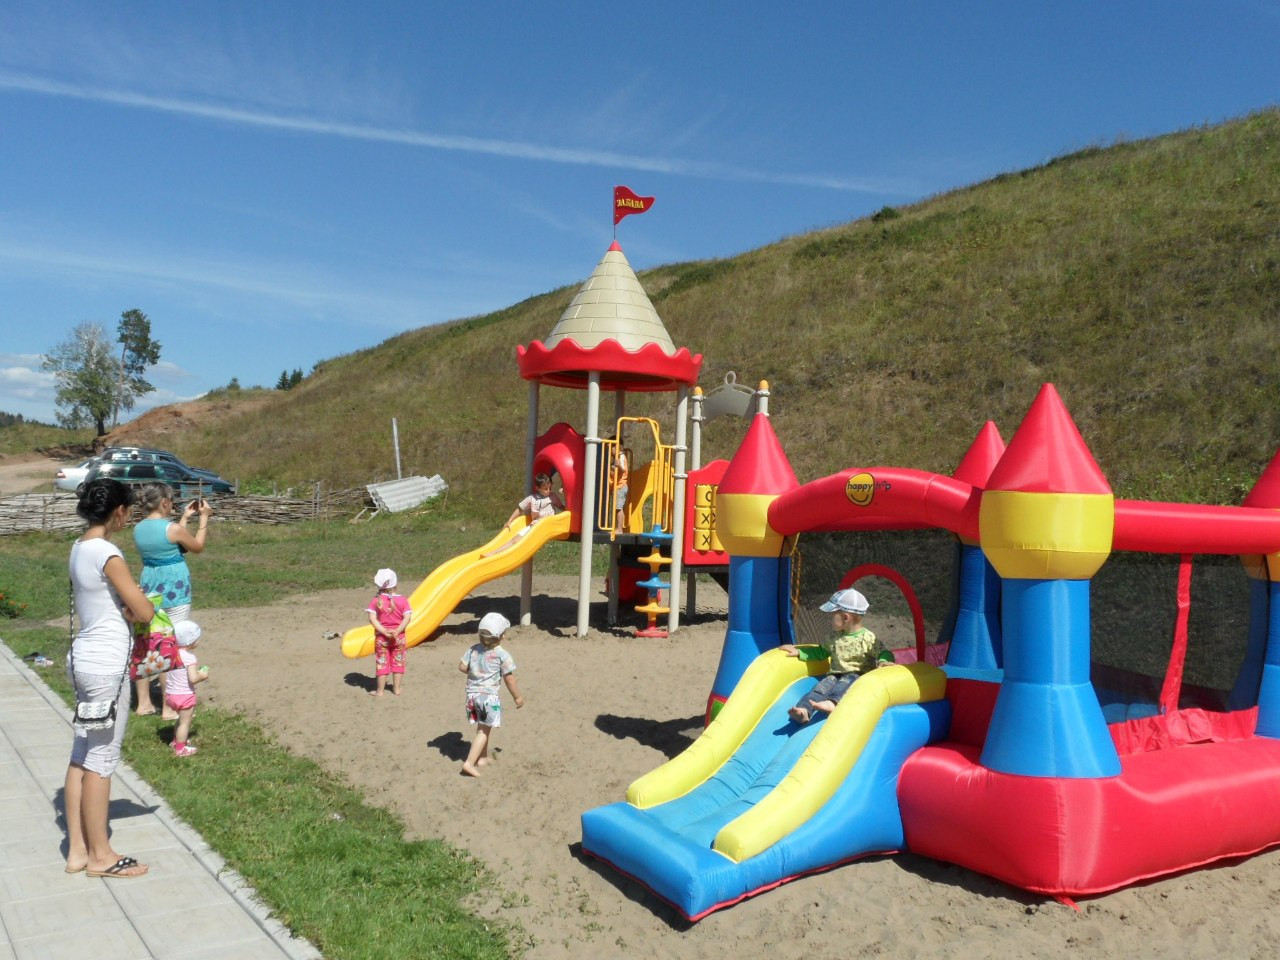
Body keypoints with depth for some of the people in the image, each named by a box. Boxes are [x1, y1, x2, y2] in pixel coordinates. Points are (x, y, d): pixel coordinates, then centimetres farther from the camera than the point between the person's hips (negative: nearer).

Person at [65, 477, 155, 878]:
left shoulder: (79, 548, 8)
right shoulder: (107, 553, -19)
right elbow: (145, 613, -18)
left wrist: (124, 608, 1)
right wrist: (137, 607, 4)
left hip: (84, 657, 9)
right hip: (107, 663, -9)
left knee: (83, 754, 14)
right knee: (102, 759, 2)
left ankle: (78, 850, 23)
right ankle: (100, 856, 14)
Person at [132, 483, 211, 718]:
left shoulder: (139, 528, 3)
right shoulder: (172, 528, -17)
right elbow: (198, 547, -1)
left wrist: (185, 518, 21)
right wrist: (204, 517, 6)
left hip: (150, 590, 7)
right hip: (174, 592, -7)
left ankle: (144, 703, 22)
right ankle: (169, 708, 7)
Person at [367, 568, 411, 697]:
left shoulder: (375, 601, -10)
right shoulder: (402, 600, -8)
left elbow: (372, 618, -17)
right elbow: (407, 617, -15)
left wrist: (384, 631, -18)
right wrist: (397, 631, -16)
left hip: (381, 637, -1)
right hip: (398, 637, 1)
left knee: (382, 663, 9)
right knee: (398, 662, 14)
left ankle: (380, 690, 15)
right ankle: (396, 689, 21)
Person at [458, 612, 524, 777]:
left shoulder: (473, 649, 0)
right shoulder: (502, 655, -13)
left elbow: (462, 666, 2)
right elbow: (509, 679, -10)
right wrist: (518, 697, 2)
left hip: (472, 694, 6)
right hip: (489, 696, -6)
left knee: (483, 727, 21)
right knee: (484, 731, 2)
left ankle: (483, 758, 33)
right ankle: (469, 762, -5)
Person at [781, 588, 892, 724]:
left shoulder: (867, 638, -4)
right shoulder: (835, 637, 15)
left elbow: (884, 654, -2)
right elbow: (821, 652, 28)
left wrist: (884, 662, -26)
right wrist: (799, 652, 22)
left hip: (857, 676, -4)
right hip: (835, 675, 4)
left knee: (846, 682, -37)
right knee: (821, 686, -25)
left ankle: (832, 702, -65)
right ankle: (804, 710, -50)